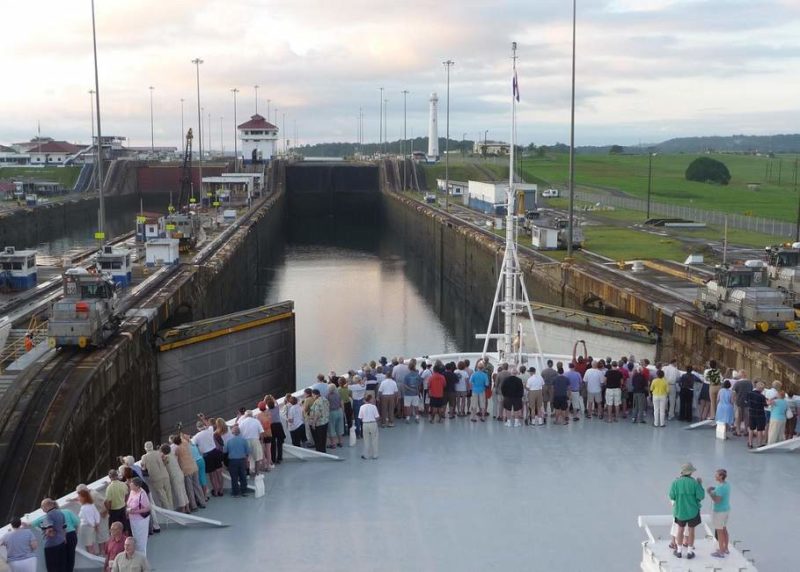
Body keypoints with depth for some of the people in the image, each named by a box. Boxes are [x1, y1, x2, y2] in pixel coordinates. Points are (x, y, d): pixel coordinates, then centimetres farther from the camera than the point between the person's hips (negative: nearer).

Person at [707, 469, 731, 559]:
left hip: (719, 511, -9)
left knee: (719, 531, 3)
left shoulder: (720, 487, -27)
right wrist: (714, 489, 9)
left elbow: (717, 501, -26)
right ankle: (725, 549, 31)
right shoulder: (726, 484, 3)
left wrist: (709, 492, -17)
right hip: (726, 510, 9)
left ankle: (721, 552, 12)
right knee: (724, 529, 21)